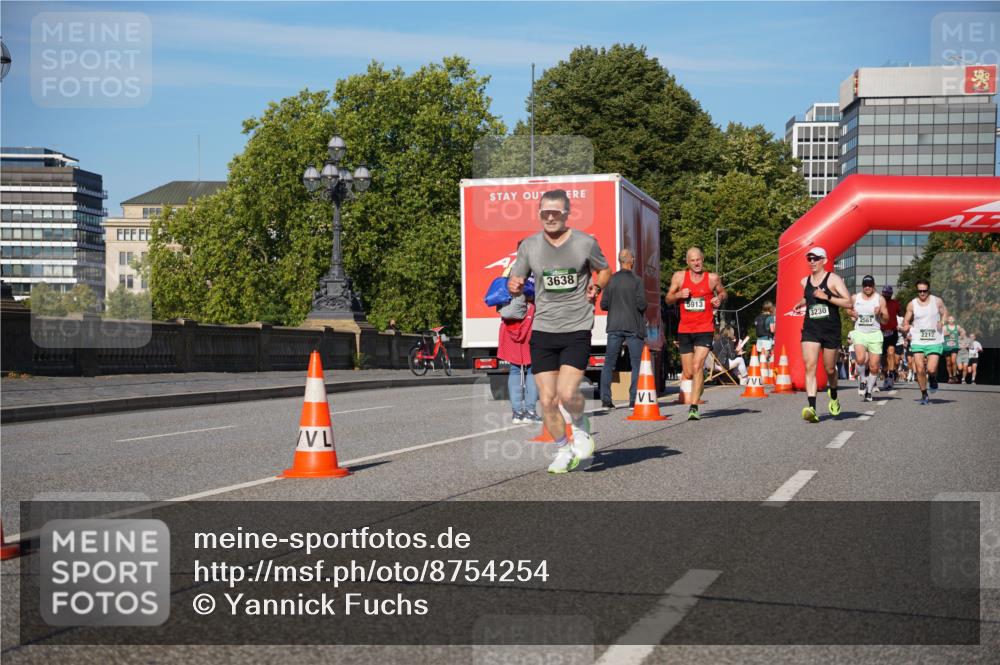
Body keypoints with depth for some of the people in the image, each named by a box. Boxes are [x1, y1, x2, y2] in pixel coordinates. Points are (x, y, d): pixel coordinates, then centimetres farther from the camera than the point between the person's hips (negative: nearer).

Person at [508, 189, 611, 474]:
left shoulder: (585, 243, -1)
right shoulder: (529, 245, 4)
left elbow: (605, 270, 16)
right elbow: (515, 281, 12)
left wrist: (596, 286, -5)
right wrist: (514, 286, -11)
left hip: (577, 328, -3)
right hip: (543, 330, 3)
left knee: (567, 393, -17)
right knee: (547, 400, 1)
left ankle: (581, 428, 16)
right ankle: (563, 451, 24)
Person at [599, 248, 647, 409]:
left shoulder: (611, 280, 1)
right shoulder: (636, 281, -8)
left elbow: (603, 304, 1)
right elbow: (641, 304, -12)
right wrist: (640, 307, 10)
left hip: (614, 327, 3)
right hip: (633, 327, -3)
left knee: (609, 363, 7)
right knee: (637, 364, 5)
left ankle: (606, 399, 2)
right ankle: (634, 399, 0)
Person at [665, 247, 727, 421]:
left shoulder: (712, 278, 1)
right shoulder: (679, 277, 3)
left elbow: (722, 292, 20)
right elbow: (668, 299, 9)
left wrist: (720, 298, -4)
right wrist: (679, 294, -12)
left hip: (705, 329, -2)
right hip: (684, 330, 2)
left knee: (697, 367, -18)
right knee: (687, 374, 7)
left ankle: (694, 407, -17)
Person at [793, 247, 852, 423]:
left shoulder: (833, 279, -5)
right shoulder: (805, 281, 10)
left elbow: (848, 303, -13)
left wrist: (826, 297, -21)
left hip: (831, 330, -3)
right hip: (810, 330, 3)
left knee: (829, 369, 11)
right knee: (810, 366, -15)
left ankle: (833, 396, 43)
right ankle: (812, 408, -23)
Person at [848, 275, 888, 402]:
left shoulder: (880, 299, 4)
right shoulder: (855, 298, 8)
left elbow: (885, 320, 5)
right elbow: (848, 309, 22)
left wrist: (880, 314, -17)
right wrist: (852, 313, -1)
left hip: (875, 334, 0)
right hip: (859, 333, 0)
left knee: (874, 366, -1)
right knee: (861, 359, -25)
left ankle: (869, 391, 15)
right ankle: (863, 381, 1)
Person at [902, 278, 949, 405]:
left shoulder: (937, 301, 0)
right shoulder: (912, 304, 3)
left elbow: (944, 313, 13)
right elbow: (906, 321, 11)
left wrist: (941, 323, -6)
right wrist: (906, 327, -12)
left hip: (935, 341, -1)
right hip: (917, 341, 1)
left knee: (931, 369, -13)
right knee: (920, 370, -4)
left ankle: (933, 379, 23)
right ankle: (924, 395, 12)